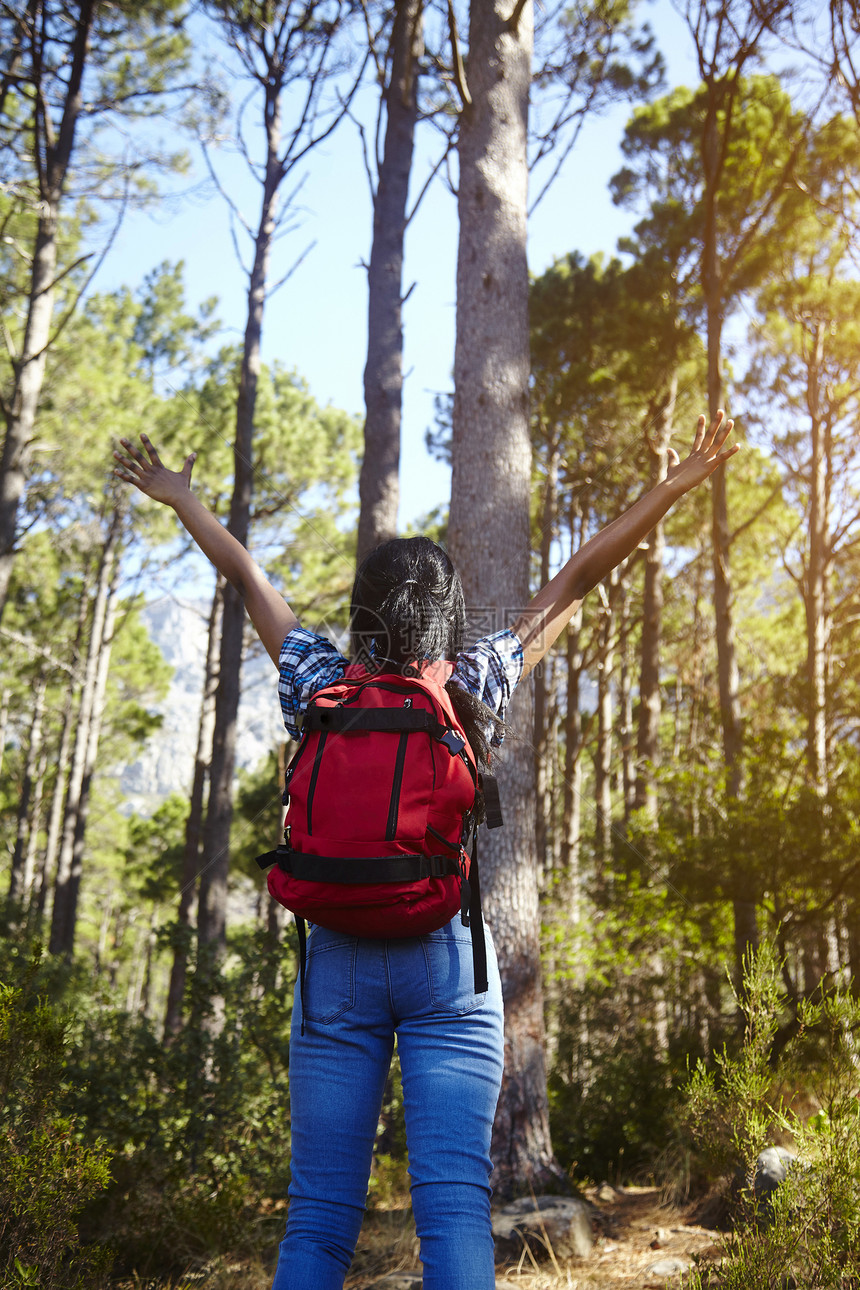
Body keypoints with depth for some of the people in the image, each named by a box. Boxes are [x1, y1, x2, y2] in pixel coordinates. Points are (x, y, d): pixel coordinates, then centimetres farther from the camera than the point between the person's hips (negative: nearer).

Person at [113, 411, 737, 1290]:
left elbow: (247, 579, 17)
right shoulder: (474, 691, 0)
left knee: (317, 1219, 6)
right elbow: (574, 582, 6)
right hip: (447, 960, -1)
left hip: (336, 961, 2)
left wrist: (181, 500, 32)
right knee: (453, 1206, -4)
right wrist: (674, 487, 14)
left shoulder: (319, 690, 3)